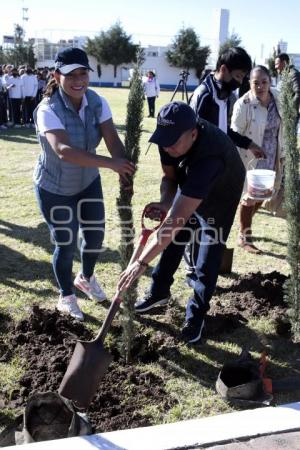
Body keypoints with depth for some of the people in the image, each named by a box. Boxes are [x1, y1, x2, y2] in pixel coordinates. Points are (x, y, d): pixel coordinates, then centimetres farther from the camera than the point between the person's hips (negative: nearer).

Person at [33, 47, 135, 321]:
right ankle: (66, 297, 31)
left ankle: (86, 278, 45)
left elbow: (113, 140, -21)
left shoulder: (97, 102, -12)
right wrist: (111, 163, -56)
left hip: (88, 181, 5)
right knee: (66, 244, 3)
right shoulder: (48, 110, -29)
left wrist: (124, 171, -41)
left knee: (96, 235, 13)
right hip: (54, 188, -5)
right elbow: (63, 150, -46)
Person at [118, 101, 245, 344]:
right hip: (187, 190, 6)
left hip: (220, 197, -6)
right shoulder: (171, 138, -27)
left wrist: (141, 262, -52)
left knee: (207, 262, -2)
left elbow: (176, 220, -52)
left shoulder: (209, 156, -48)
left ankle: (196, 316, 19)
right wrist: (164, 202, -34)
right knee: (170, 242, 15)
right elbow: (169, 176, -10)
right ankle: (159, 292, 36)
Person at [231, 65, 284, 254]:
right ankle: (244, 237, 21)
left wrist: (281, 154, 12)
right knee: (250, 197, 4)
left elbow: (280, 127, 9)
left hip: (271, 156, 6)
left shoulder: (276, 97, -3)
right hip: (251, 157, -6)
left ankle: (246, 225, 41)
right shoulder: (243, 104, -20)